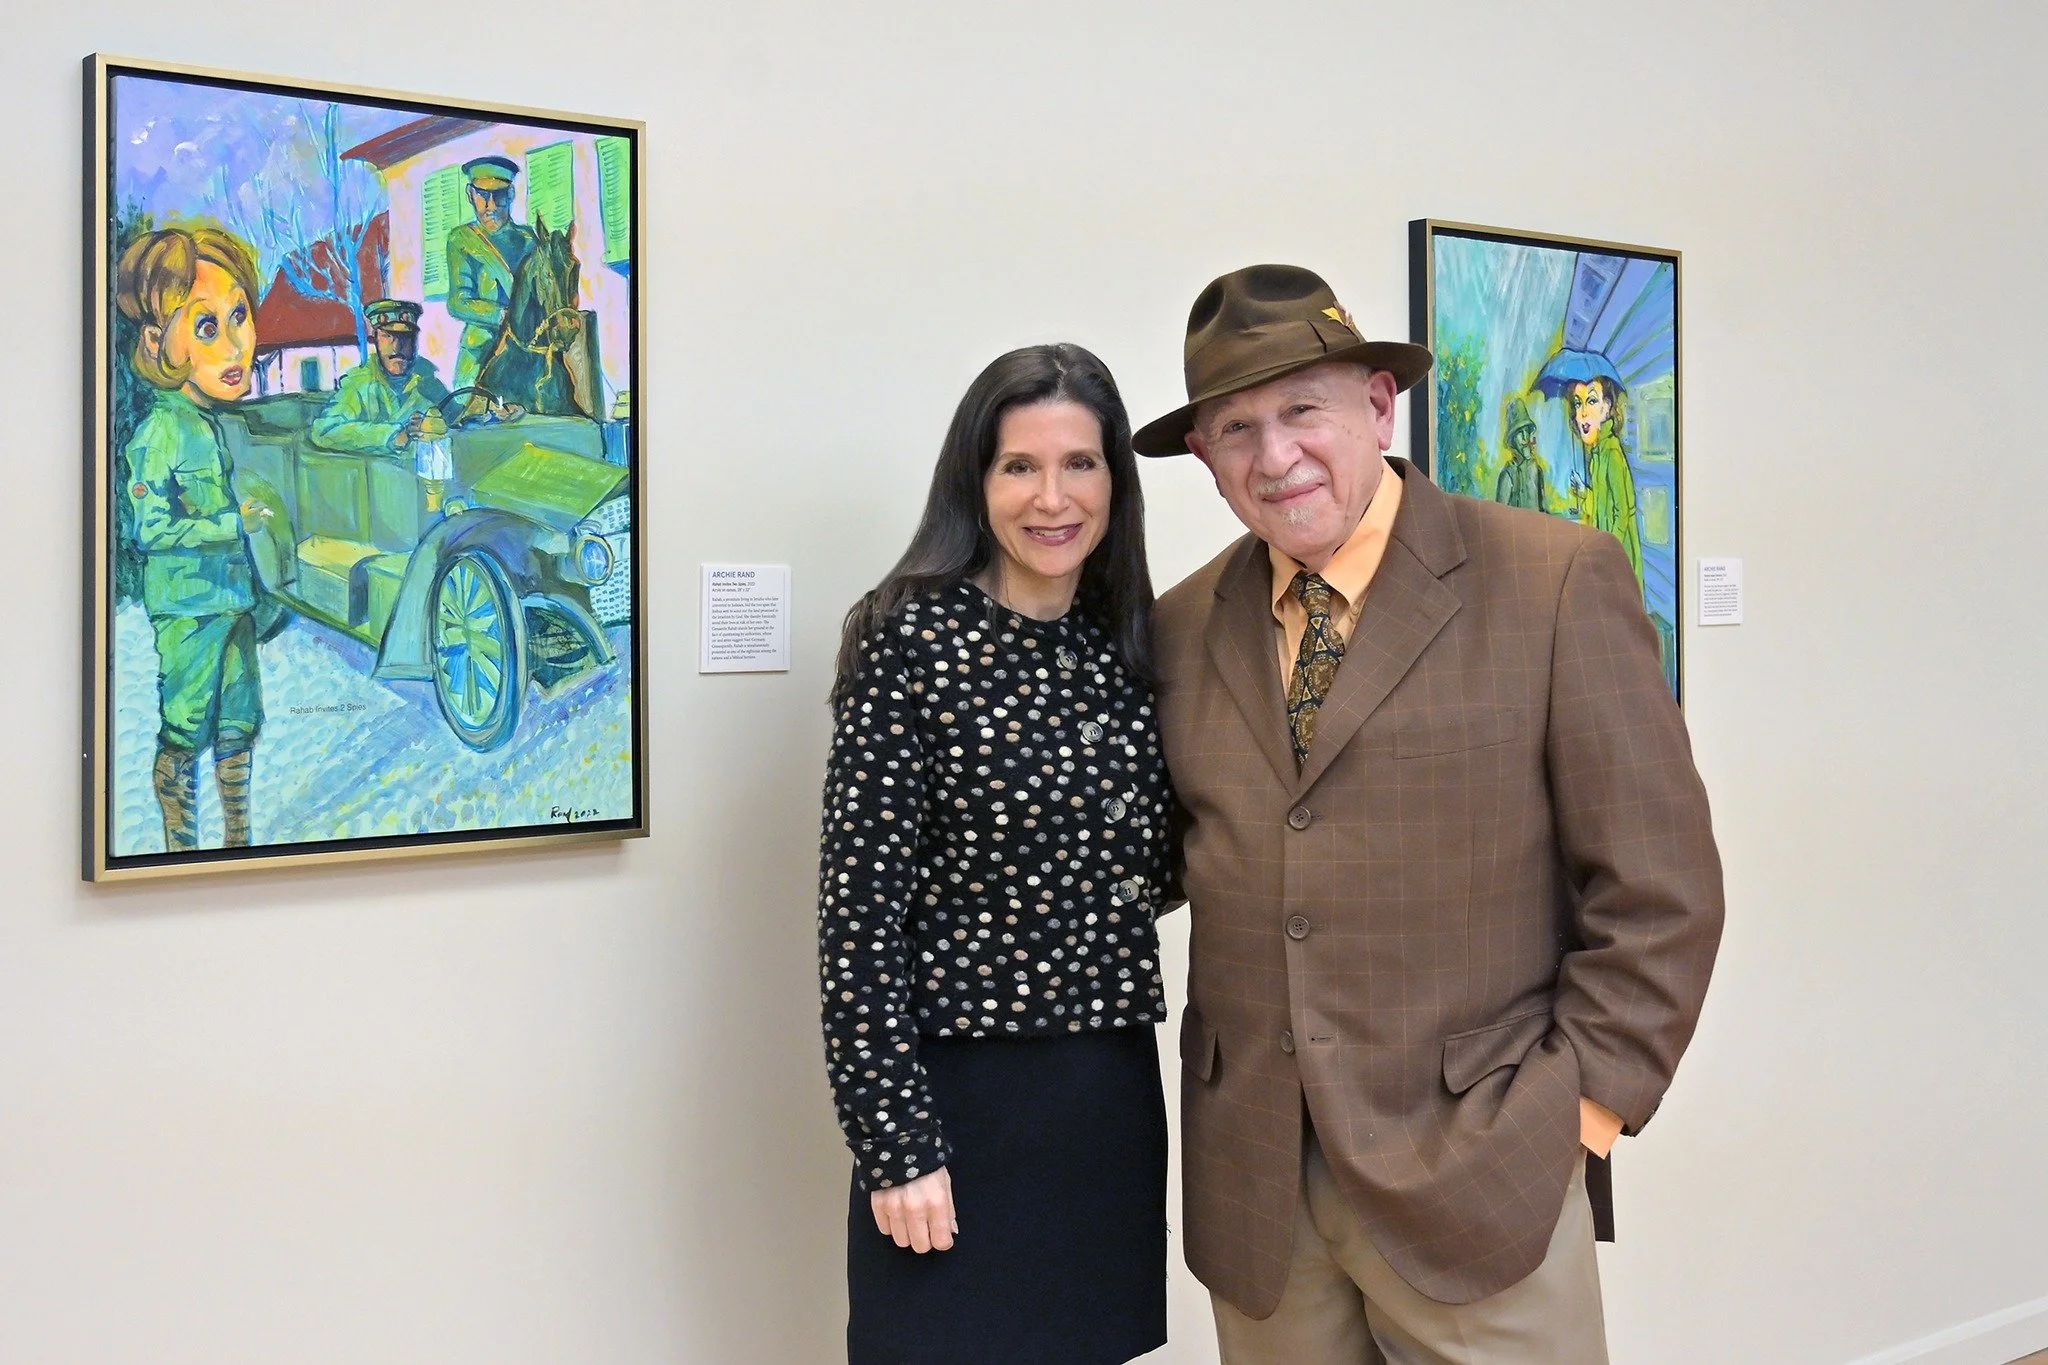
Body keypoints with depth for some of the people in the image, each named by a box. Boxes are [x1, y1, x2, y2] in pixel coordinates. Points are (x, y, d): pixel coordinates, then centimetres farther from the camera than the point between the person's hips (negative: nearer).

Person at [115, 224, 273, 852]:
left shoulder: (211, 423, 10)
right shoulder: (161, 431, -14)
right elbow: (150, 529, -18)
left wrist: (254, 588, 19)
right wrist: (233, 524, -16)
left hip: (234, 598, 8)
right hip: (189, 606, -8)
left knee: (239, 727, 13)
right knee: (184, 734, 1)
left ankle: (238, 843, 25)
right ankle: (181, 853, 13)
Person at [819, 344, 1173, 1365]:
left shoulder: (1128, 648, 6)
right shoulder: (915, 642, -11)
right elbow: (858, 908, -13)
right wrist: (895, 1144, -14)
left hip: (1115, 1099, 6)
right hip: (964, 1100, -6)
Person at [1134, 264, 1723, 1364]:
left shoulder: (1559, 584, -7)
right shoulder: (1181, 630, 4)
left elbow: (1658, 888, -6)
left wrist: (1584, 1102, -9)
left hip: (1475, 1178, -3)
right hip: (1251, 1186, 4)